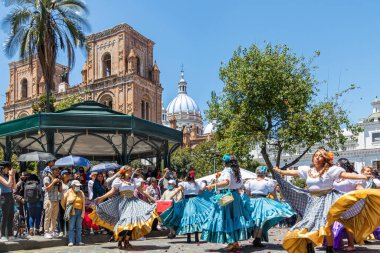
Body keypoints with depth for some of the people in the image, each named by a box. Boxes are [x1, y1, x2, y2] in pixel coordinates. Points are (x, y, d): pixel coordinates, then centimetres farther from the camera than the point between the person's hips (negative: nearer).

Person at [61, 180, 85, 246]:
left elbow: (83, 203, 6)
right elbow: (62, 202, 8)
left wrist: (83, 212, -2)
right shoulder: (68, 192, 3)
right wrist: (66, 210, 6)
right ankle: (71, 241, 0)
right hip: (72, 212, -3)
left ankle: (78, 241, 11)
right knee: (71, 227, -4)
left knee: (79, 227, 5)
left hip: (79, 211, 3)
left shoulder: (81, 193, 11)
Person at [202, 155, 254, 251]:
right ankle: (236, 242, 17)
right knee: (234, 217, 12)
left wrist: (213, 186, -30)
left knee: (227, 217, -5)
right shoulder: (236, 171, 14)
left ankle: (232, 242, -6)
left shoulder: (227, 170, -11)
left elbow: (226, 182, -29)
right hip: (235, 195, 9)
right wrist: (219, 177, 28)